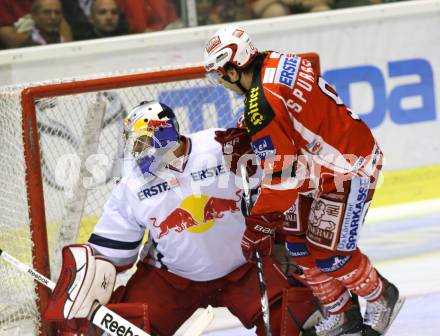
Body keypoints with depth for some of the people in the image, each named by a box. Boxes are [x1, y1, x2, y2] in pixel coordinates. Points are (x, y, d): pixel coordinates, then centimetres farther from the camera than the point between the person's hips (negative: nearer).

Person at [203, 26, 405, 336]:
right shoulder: (272, 63, -3)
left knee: (328, 253, -5)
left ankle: (382, 298, 19)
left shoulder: (261, 104, -30)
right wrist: (238, 135, 8)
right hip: (320, 167, 10)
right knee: (299, 246, 8)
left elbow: (281, 174, -27)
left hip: (351, 169, -10)